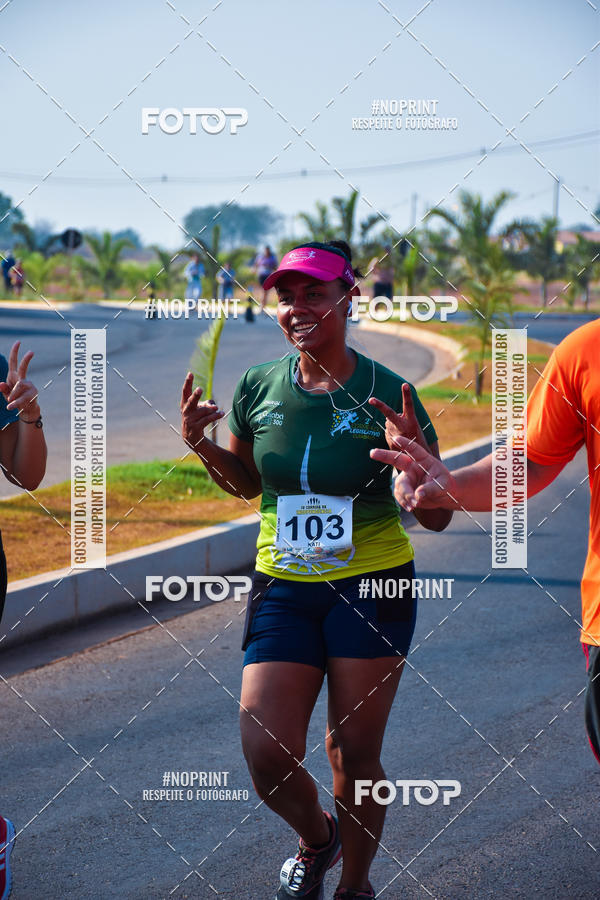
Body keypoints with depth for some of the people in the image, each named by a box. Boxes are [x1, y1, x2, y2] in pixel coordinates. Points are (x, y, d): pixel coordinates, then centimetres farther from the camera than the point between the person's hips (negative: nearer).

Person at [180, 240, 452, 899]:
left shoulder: (387, 395, -10)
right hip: (282, 589, 2)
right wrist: (202, 447, -2)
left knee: (354, 755, 4)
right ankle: (316, 838, 27)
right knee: (267, 757, -6)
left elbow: (437, 518, -10)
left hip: (371, 587, -2)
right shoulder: (259, 388, -1)